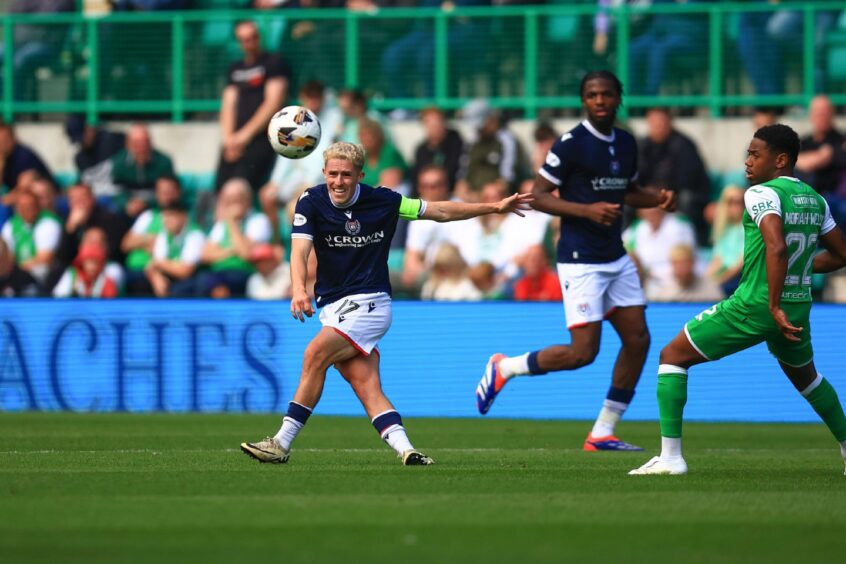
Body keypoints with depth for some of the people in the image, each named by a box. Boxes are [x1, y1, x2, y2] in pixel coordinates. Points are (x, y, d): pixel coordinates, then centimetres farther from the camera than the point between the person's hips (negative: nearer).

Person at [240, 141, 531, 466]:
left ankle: (283, 442, -19)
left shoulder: (381, 201, -4)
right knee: (366, 387, -12)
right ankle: (404, 448, -20)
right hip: (334, 307, 3)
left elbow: (440, 211, 7)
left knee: (316, 354, -22)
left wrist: (494, 207, 5)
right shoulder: (311, 202, -3)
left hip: (370, 302, -3)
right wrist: (299, 290, -36)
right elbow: (300, 251, -16)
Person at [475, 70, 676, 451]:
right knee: (583, 352, -12)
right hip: (580, 259, -8)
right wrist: (587, 210, -23)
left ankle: (603, 433, 11)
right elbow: (538, 196, -12)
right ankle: (503, 369, 9)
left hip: (616, 258, 8)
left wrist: (657, 198, 6)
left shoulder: (626, 144, 10)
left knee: (637, 339, 2)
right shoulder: (571, 144, -12)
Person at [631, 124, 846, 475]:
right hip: (798, 307, 7)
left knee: (673, 356, 2)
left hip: (754, 305, -7)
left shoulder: (761, 194, -14)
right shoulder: (815, 200, 9)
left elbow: (776, 246, -30)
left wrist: (775, 306, -26)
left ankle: (670, 456, -7)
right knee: (805, 376, 34)